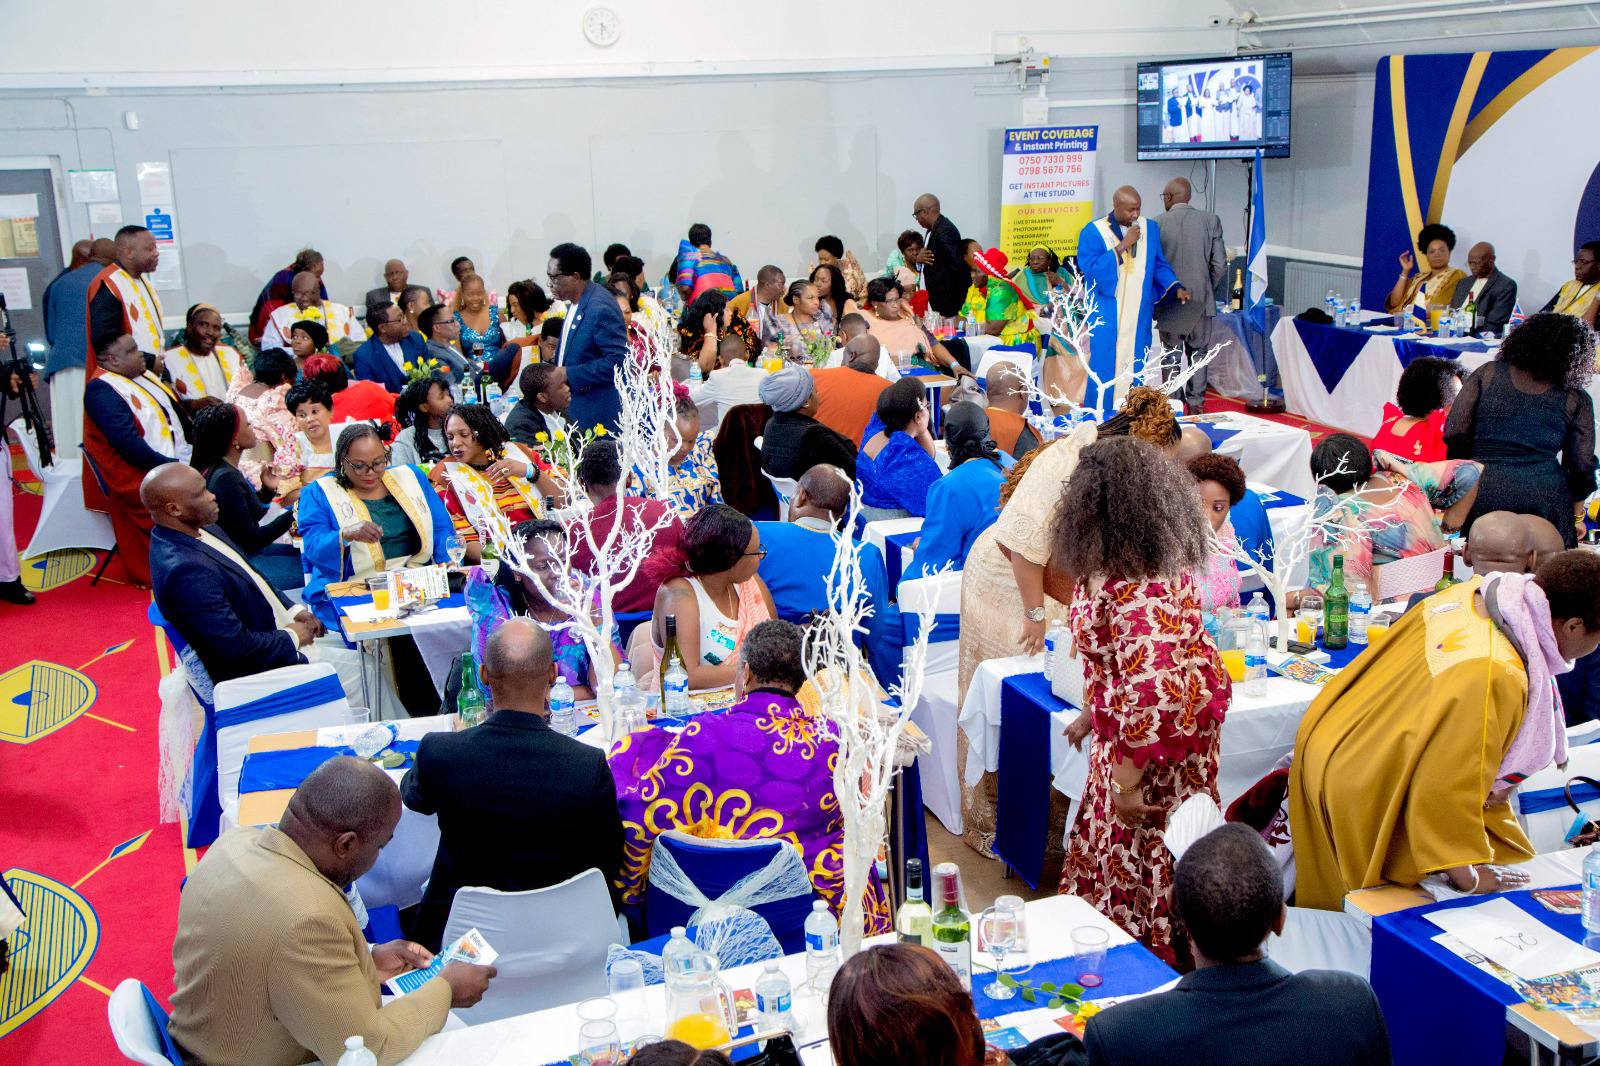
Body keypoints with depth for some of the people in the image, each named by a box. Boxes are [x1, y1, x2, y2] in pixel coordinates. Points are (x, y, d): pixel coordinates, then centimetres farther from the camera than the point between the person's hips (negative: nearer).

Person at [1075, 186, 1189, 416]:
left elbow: (1159, 265, 14)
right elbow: (1090, 269, -14)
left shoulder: (1150, 228, 8)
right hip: (1107, 316, -3)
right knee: (1105, 366, -5)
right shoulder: (1093, 232, -3)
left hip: (1138, 315, 3)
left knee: (1135, 367, 4)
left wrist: (1176, 288, -3)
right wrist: (1123, 245, -16)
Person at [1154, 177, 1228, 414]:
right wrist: (1208, 290, 11)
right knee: (1198, 352, 13)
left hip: (1169, 300, -2)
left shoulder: (1157, 224, -9)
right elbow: (1220, 265, -4)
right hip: (1201, 299, 2)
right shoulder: (1210, 221, -3)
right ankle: (1196, 402, 16)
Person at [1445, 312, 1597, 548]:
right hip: (1546, 498, -1)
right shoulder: (1575, 398, 7)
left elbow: (1454, 434, 4)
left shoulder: (1487, 374, 8)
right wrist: (1576, 517, 24)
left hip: (1482, 494, 1)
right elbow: (1582, 467, 10)